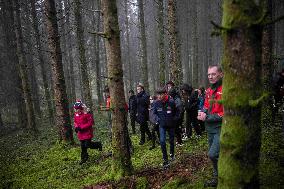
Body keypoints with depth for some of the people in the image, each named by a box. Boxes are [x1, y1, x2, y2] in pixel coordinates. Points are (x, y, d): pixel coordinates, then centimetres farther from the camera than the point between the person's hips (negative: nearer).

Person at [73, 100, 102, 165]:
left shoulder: (87, 113, -18)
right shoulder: (76, 114, 4)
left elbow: (90, 123, -18)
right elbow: (75, 122, 18)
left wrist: (81, 127, -22)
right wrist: (76, 127, -4)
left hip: (87, 132, -6)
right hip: (80, 133, 6)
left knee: (87, 145, -9)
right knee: (83, 146, 13)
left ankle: (98, 144, 18)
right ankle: (84, 158, 30)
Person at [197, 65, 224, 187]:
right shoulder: (209, 91, 9)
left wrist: (207, 117, -19)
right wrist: (203, 113, -2)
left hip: (221, 128, -8)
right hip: (210, 128, 8)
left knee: (213, 154, -15)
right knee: (215, 155, 18)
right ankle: (217, 178, 35)